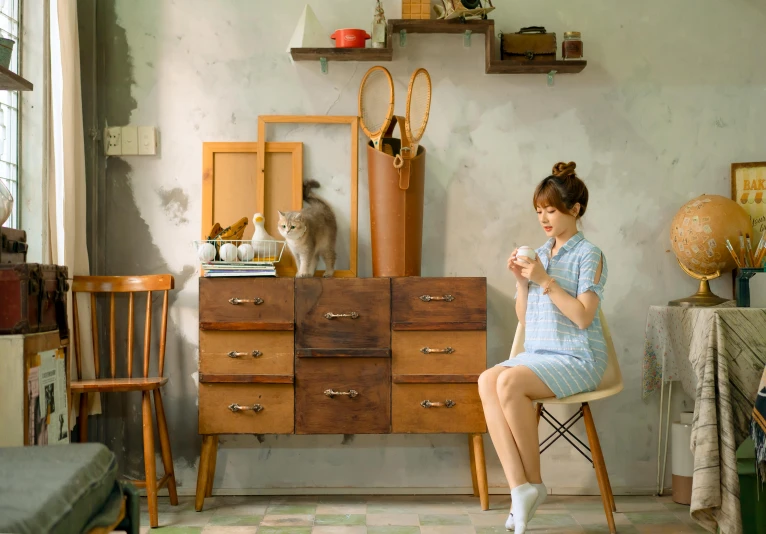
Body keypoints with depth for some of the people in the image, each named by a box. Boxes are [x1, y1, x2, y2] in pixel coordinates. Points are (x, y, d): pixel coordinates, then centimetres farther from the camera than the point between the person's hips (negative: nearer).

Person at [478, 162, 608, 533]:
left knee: (509, 382, -31)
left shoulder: (588, 255, -4)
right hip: (537, 353, 6)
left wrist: (545, 280, -17)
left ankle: (533, 481, -12)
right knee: (487, 381, -23)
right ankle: (519, 487, -27)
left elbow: (583, 316, -15)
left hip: (577, 359, -6)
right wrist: (521, 281, 1)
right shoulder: (538, 255, 15)